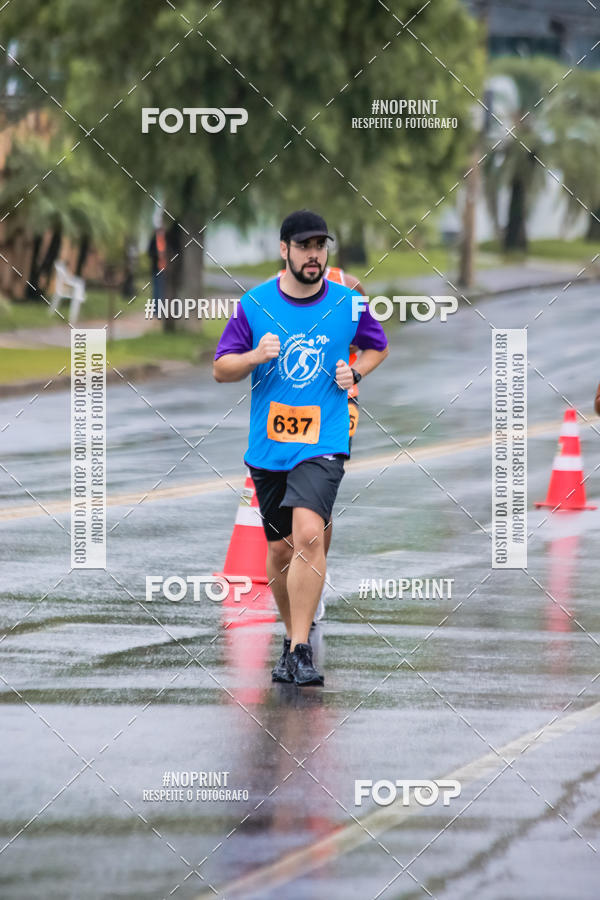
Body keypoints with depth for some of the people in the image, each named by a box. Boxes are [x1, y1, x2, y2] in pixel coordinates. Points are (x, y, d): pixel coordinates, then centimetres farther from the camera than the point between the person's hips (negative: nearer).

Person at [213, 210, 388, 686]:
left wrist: (355, 371, 0)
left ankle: (300, 650, -22)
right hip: (268, 446, 2)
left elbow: (378, 347, 20)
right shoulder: (254, 304, 0)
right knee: (280, 549, 10)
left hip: (323, 442, -2)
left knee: (309, 535, -22)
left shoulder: (348, 304, 1)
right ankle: (293, 635, 32)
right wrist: (254, 356, -16)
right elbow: (221, 368, 4)